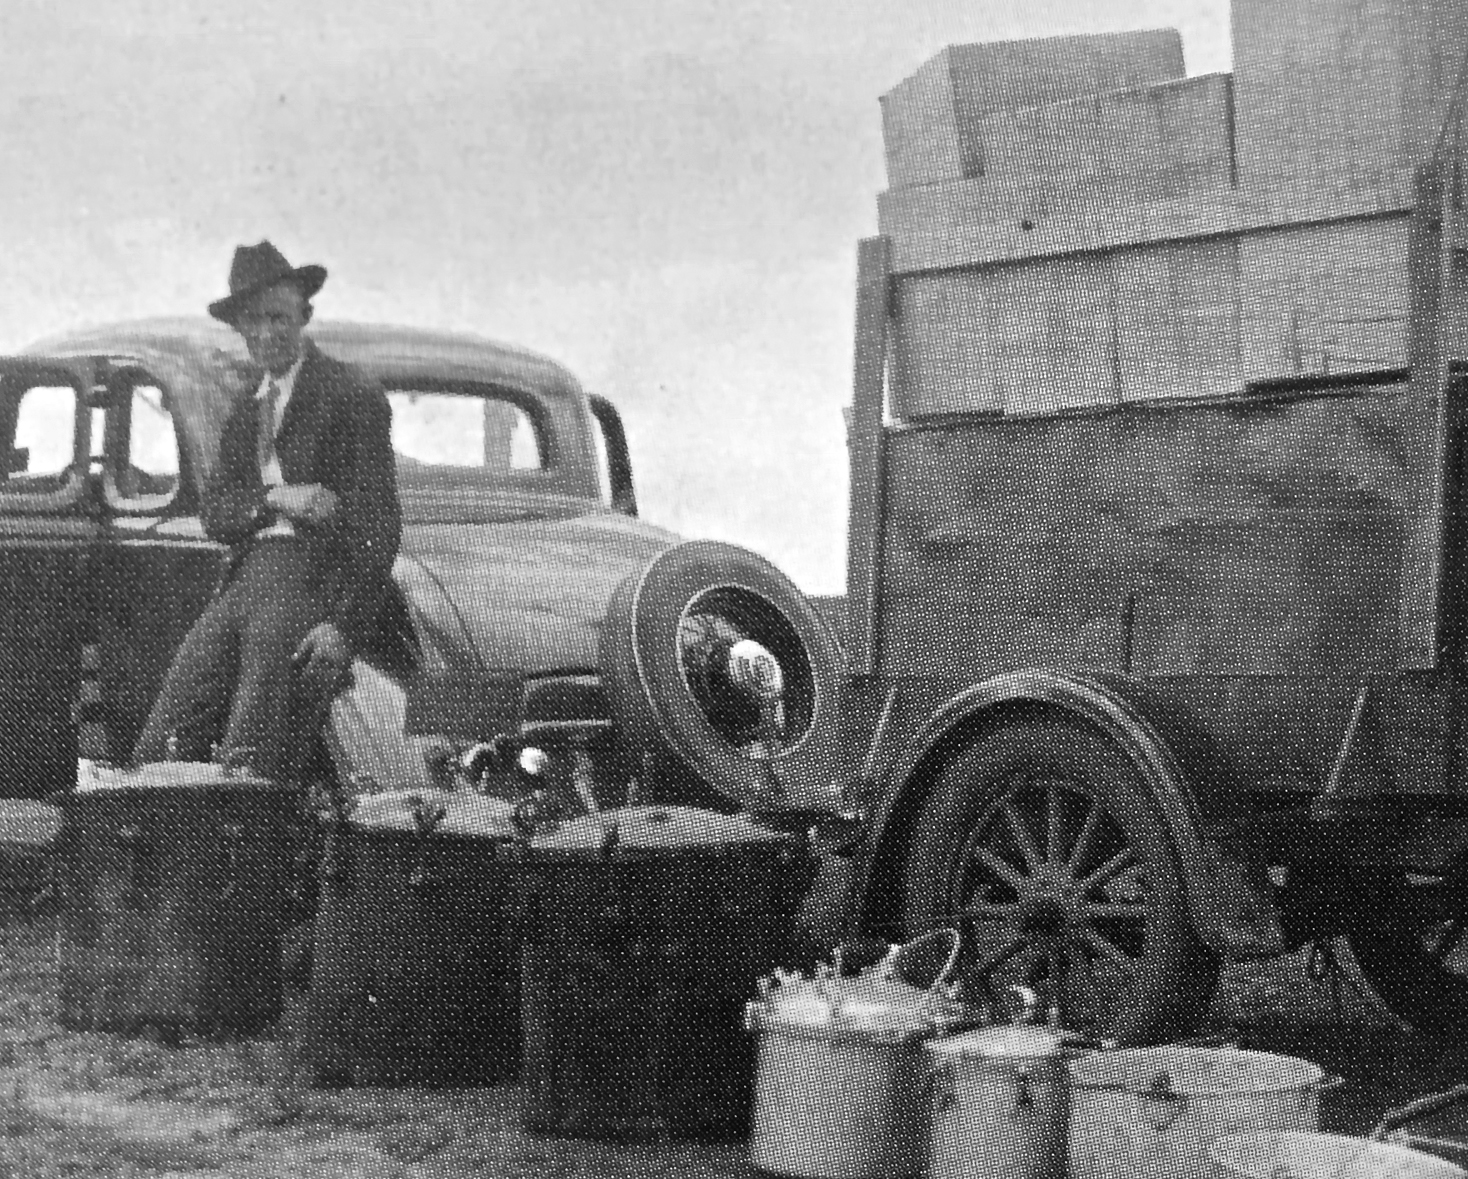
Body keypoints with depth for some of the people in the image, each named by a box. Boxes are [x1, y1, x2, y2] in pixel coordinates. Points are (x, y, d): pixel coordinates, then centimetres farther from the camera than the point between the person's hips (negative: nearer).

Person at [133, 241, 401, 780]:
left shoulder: (352, 396, -1)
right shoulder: (247, 404, 22)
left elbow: (376, 525, -8)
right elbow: (215, 512, 13)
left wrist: (343, 625, -18)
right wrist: (276, 501, -9)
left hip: (314, 579, -7)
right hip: (245, 577, 7)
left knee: (250, 762, -16)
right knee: (158, 749, -6)